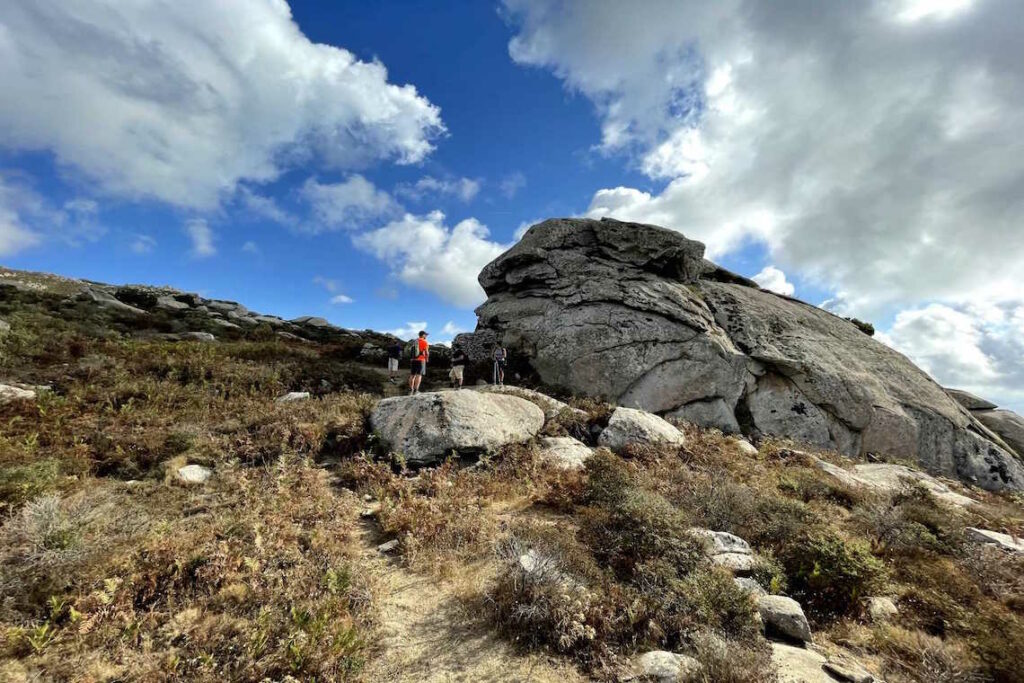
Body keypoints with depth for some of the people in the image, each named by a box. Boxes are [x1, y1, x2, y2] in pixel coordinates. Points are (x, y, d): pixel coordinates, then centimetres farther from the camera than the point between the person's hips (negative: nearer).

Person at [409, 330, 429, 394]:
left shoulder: (414, 341, 13)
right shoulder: (424, 342, -6)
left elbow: (413, 351, 13)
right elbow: (427, 352, -8)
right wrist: (427, 358, 9)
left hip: (414, 360, 6)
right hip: (421, 360, -6)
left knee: (412, 375, 9)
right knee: (419, 375, -7)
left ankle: (410, 389, 9)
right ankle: (416, 390, -14)